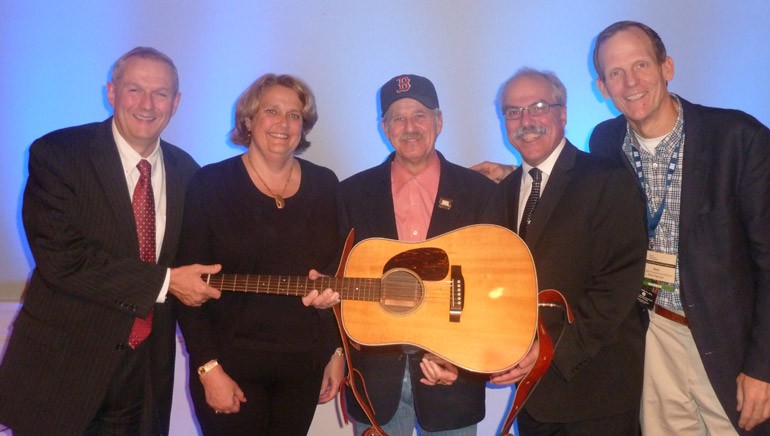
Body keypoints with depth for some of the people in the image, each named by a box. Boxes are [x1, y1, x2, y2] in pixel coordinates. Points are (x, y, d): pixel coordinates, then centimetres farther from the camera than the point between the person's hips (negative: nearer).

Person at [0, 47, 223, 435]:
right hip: (61, 369, -3)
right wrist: (165, 280, -18)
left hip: (147, 370, 4)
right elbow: (61, 260, -20)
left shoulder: (185, 170, 4)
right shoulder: (56, 154, -10)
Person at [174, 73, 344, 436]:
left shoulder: (324, 184, 3)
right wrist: (208, 368, -12)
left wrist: (338, 351, 6)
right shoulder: (212, 183, -6)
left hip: (305, 363, 3)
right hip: (231, 361, -3)